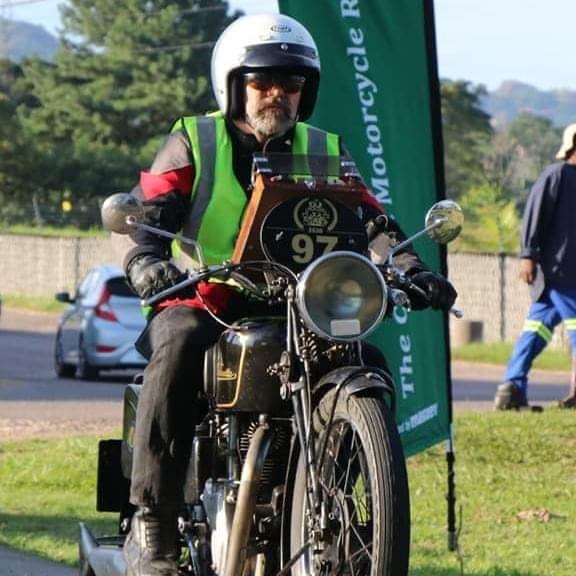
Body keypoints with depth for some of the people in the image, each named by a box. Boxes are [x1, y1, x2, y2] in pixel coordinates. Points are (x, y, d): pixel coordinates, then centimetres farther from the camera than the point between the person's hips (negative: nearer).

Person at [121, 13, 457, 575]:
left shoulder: (325, 153, 14)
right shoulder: (192, 144, 4)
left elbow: (370, 222, 6)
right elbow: (146, 216, -8)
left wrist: (411, 270, -15)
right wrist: (147, 264, -31)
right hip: (203, 301, -3)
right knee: (179, 347, -37)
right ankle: (150, 524, -35)